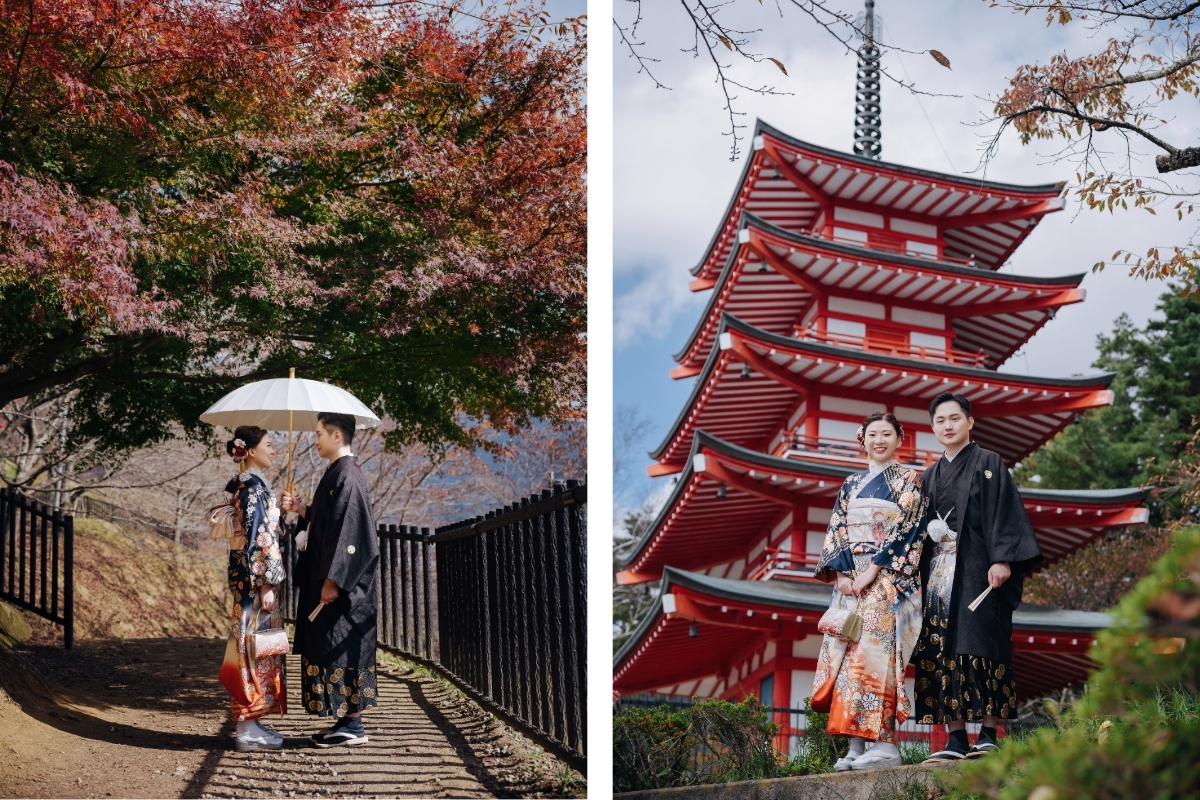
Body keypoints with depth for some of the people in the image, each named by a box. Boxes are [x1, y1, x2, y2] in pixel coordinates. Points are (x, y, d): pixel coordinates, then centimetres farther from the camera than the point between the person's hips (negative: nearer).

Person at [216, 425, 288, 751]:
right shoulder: (253, 486, -15)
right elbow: (256, 538, -19)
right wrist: (266, 584, -20)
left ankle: (251, 722, 17)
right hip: (254, 578, -10)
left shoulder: (246, 485, 15)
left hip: (248, 578, 10)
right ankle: (248, 730, -3)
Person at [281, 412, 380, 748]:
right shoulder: (340, 473, 15)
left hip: (341, 583, -10)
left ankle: (351, 725, -2)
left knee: (341, 647, -6)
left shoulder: (346, 475, -15)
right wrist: (301, 509, 12)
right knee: (334, 648, 11)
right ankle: (348, 721, 14)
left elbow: (348, 529, -21)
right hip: (335, 580, 10)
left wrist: (333, 579, -23)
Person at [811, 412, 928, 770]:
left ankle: (884, 744, -19)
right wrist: (842, 573, -5)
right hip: (851, 580, 5)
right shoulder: (851, 485, 19)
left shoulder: (909, 481, 5)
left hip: (888, 579, -5)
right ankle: (856, 746, -5)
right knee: (844, 655, -4)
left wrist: (872, 571, -15)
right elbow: (835, 532, 12)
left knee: (874, 651, -17)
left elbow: (906, 529, -6)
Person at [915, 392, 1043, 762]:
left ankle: (989, 735, -9)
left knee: (980, 648, -10)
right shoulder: (930, 477, 20)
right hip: (939, 572, 5)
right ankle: (956, 739, -3)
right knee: (942, 654, -3)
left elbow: (1004, 512, -6)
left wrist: (1002, 560, -17)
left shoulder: (988, 464, 4)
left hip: (976, 570, -5)